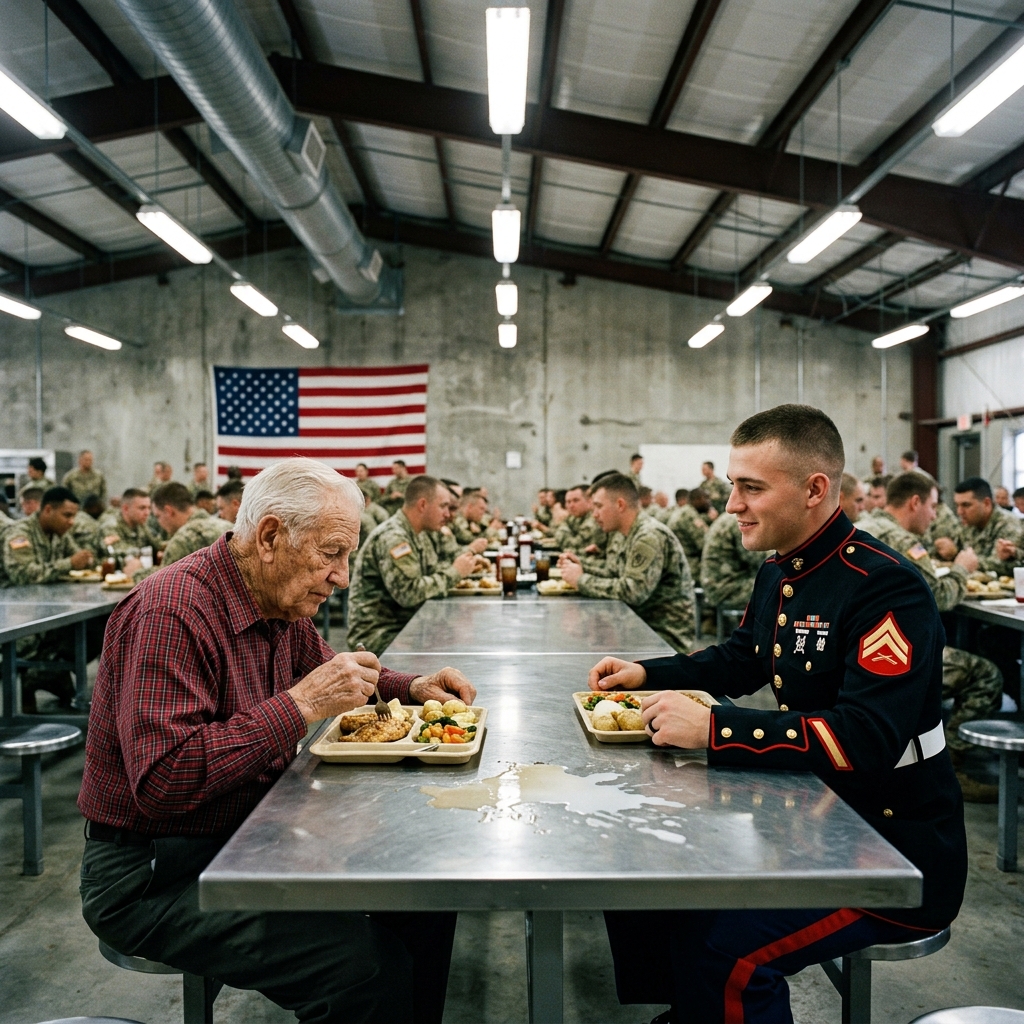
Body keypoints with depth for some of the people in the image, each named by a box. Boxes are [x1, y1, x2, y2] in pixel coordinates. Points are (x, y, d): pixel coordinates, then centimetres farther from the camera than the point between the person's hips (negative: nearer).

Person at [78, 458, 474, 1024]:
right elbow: (161, 781, -31)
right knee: (368, 962, -25)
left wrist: (412, 687, 5)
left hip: (250, 838, 9)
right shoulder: (172, 611, -24)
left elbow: (325, 670, 23)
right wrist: (300, 705, -29)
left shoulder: (280, 602, 4)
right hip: (152, 875, -8)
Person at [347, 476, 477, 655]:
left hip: (406, 624, 9)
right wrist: (454, 572, -17)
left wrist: (463, 568, -4)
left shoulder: (419, 535, 10)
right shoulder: (392, 537, -20)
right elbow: (409, 592, -26)